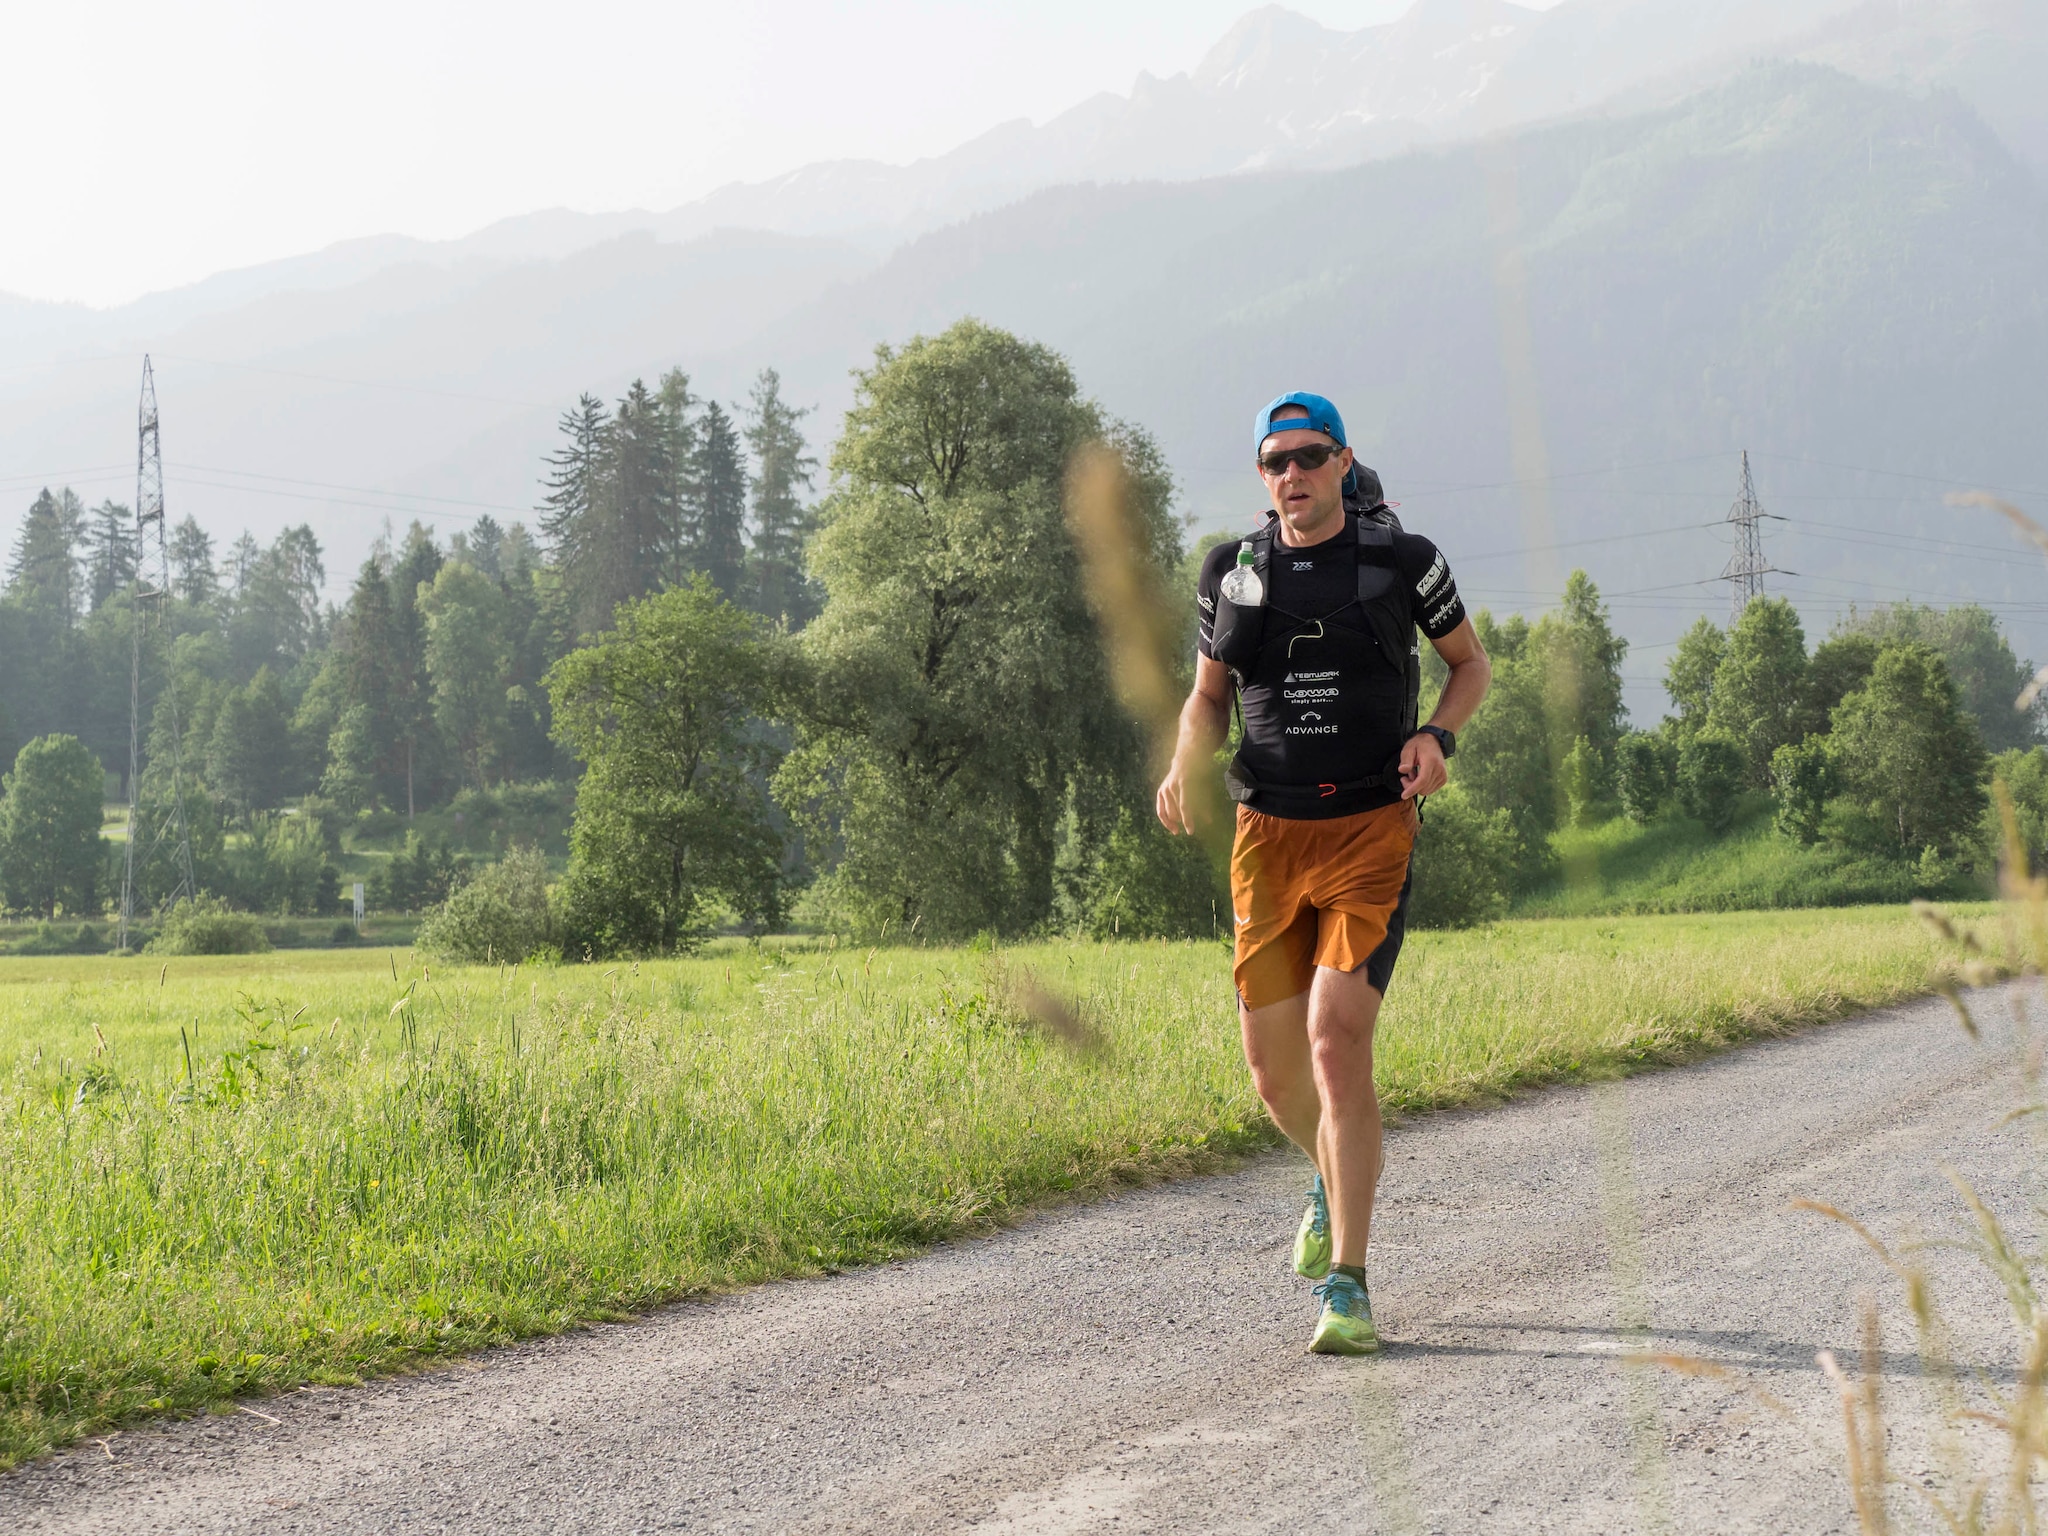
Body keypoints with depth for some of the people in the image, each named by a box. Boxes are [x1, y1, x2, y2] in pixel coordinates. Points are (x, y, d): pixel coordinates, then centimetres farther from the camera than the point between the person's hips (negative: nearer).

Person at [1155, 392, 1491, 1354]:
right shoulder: (1234, 572, 6)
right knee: (1274, 1068, 5)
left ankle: (1348, 1287, -13)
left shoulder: (1401, 560, -1)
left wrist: (1436, 735, -8)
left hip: (1372, 832, -3)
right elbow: (1209, 695, 17)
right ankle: (1334, 1178, 41)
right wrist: (1183, 767, -4)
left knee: (1337, 1042, -19)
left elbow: (1471, 665, 12)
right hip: (1268, 838, 4)